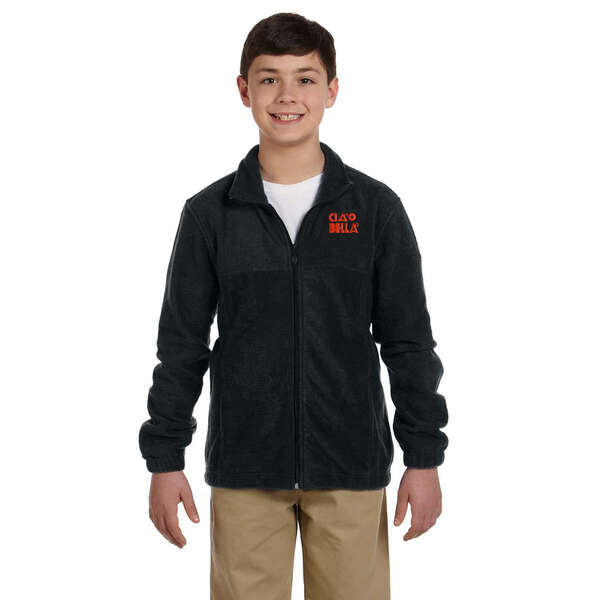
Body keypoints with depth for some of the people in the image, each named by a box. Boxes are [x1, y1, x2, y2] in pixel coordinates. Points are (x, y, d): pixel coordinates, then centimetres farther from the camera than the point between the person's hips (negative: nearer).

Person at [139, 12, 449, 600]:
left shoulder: (375, 207, 0)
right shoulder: (209, 213, 1)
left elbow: (409, 342, 3)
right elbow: (181, 346, 5)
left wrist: (424, 457, 0)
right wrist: (164, 459, 3)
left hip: (352, 467, 0)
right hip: (243, 469, 0)